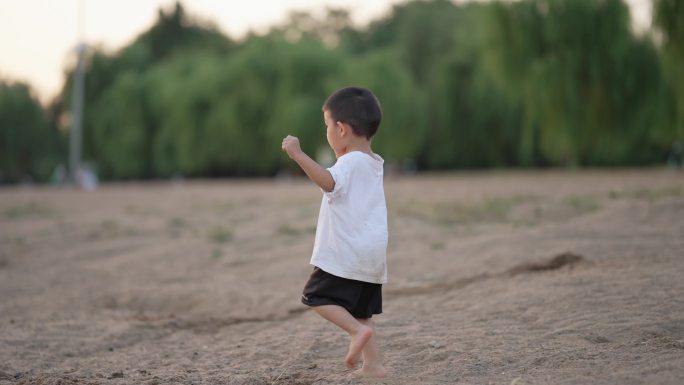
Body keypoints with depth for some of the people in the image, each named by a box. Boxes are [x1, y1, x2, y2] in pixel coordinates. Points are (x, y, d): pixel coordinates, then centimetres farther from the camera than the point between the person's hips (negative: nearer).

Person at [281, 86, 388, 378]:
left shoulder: (351, 162, -13)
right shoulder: (373, 163, 17)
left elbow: (328, 181, -33)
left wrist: (298, 154, -33)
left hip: (347, 253, -9)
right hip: (373, 254, 9)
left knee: (317, 296, -2)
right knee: (359, 311, 14)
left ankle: (357, 331, -18)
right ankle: (372, 364, 9)